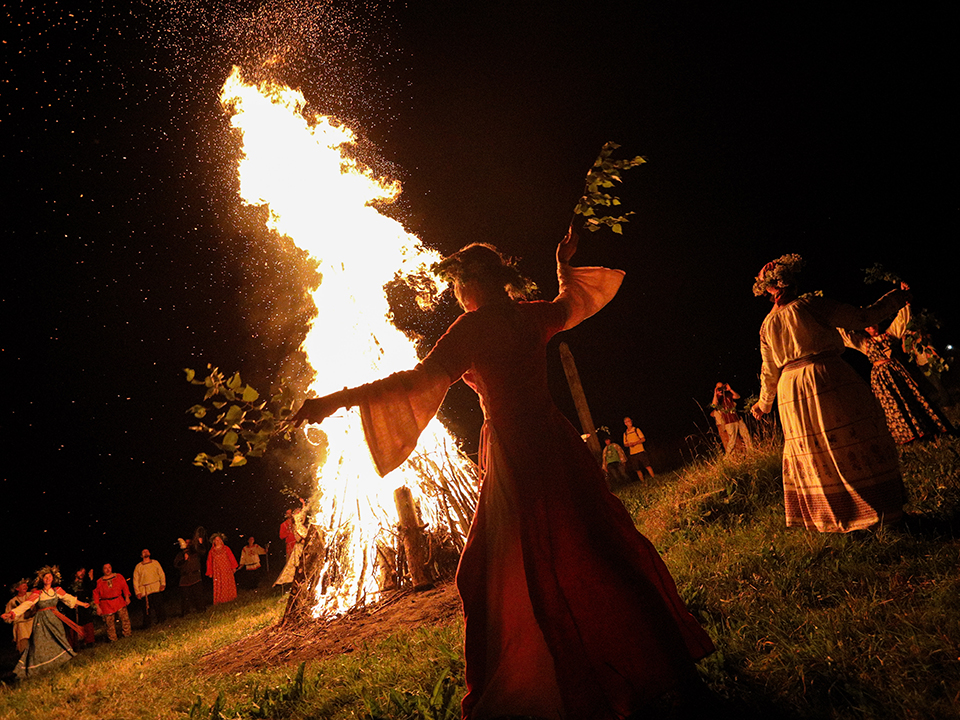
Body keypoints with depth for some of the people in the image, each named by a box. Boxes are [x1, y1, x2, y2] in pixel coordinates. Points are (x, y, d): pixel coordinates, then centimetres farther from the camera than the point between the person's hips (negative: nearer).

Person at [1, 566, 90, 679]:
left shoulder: (57, 590, 0)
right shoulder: (37, 593, -9)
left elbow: (69, 599, 11)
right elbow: (25, 604, -17)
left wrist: (83, 604, 17)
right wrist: (11, 614, -30)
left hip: (54, 619, 3)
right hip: (42, 621, -3)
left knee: (58, 640, 4)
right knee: (40, 644, -5)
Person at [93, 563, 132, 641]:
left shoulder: (118, 576, 6)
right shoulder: (99, 581, 2)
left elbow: (125, 587, 10)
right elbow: (96, 594, 4)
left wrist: (127, 597, 1)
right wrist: (98, 607, -1)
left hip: (119, 602, 1)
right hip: (106, 605, -1)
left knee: (124, 617, -6)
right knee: (110, 623, 0)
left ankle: (127, 634, 6)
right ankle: (113, 639, 12)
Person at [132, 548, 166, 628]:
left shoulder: (155, 562, 14)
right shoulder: (138, 566, 11)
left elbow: (161, 574, 11)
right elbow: (135, 580, 9)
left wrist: (163, 584, -3)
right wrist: (137, 592, 0)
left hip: (157, 588, 0)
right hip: (145, 591, 0)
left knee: (159, 606, -7)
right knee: (147, 608, -5)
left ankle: (162, 621, 4)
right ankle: (147, 626, 3)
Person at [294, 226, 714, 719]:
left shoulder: (474, 326, -12)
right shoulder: (532, 316, 7)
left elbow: (419, 379, -20)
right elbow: (572, 304, 30)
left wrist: (339, 400, -20)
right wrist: (564, 265, 47)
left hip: (515, 453, -7)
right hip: (556, 443, 7)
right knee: (599, 548, 17)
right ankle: (666, 655, 32)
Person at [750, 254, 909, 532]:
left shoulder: (767, 325, 10)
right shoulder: (810, 305, -4)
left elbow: (769, 372, 14)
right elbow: (860, 318, 0)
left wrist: (763, 404, 26)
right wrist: (892, 300, 16)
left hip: (791, 394, 5)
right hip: (828, 381, -5)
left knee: (811, 454, 13)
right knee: (856, 445, 4)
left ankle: (830, 517, 22)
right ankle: (881, 509, 9)